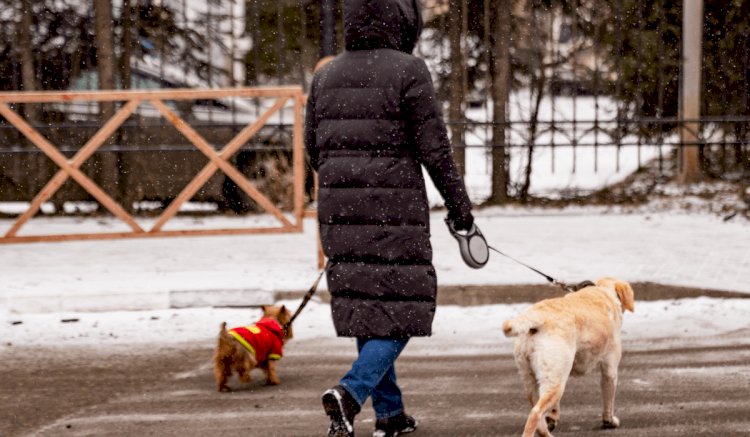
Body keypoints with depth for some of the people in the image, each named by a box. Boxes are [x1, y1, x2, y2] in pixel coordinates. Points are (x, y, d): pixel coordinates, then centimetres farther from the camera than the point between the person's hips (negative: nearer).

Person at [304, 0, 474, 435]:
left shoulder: (326, 75, 7)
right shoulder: (409, 71, -10)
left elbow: (314, 147, 11)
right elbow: (434, 147, -10)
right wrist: (459, 202, 1)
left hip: (339, 204, 6)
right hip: (396, 208, -6)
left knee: (366, 308, 13)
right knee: (403, 307, 1)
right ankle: (351, 392, -19)